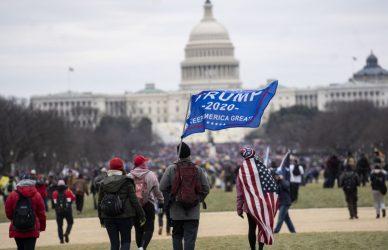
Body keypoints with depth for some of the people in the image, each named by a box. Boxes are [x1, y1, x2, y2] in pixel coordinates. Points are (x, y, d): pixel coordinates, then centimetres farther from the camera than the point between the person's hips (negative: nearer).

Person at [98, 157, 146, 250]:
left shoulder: (104, 183, 6)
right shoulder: (127, 182, -6)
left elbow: (99, 202, 10)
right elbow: (134, 200, -8)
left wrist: (101, 219, 20)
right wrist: (142, 216, -1)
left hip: (108, 218, 3)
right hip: (124, 217, -3)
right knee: (126, 241, 7)